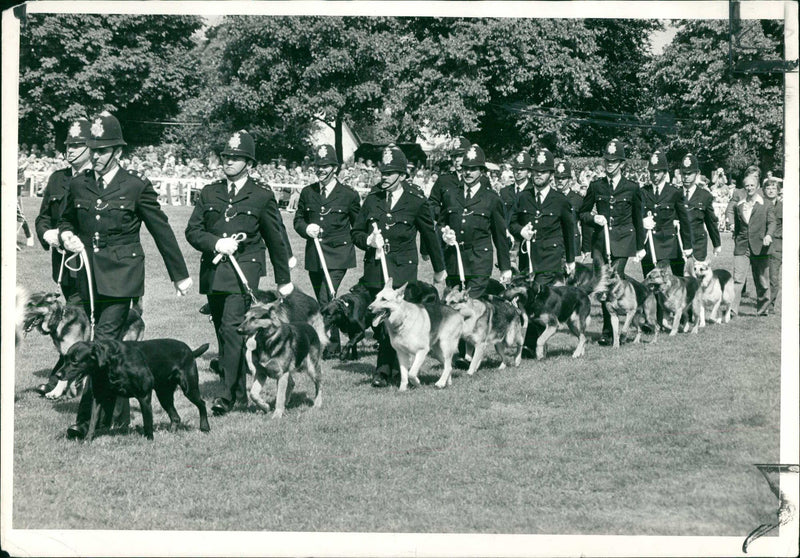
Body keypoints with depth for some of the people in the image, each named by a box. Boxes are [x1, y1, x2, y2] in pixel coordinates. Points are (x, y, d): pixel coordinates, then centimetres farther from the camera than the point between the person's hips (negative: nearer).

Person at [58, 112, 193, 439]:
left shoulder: (136, 186, -1)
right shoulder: (78, 185, 8)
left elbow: (161, 230, 5)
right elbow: (65, 220, 24)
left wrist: (180, 274, 9)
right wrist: (66, 235, -1)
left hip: (121, 276, -4)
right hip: (89, 276, 4)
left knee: (105, 343, -12)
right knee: (111, 344, 11)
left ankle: (88, 418, -15)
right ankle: (119, 415, 20)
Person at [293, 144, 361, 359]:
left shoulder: (349, 195, 0)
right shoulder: (308, 193, 10)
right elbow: (298, 219, 16)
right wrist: (306, 228, -4)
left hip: (338, 254, -5)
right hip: (314, 255, 5)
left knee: (326, 299, -17)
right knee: (324, 302, 11)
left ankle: (330, 344, -12)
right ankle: (334, 344, 23)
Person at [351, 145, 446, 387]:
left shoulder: (416, 201, -2)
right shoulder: (373, 198, 8)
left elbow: (429, 236, 10)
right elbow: (355, 232, 15)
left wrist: (439, 269, 19)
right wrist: (369, 240, -9)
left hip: (402, 269, -4)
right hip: (374, 268, 4)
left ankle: (384, 370, -9)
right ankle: (395, 364, 21)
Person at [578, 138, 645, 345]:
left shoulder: (632, 188, 6)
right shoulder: (596, 186, 10)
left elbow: (638, 218, 13)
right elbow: (582, 213, 16)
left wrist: (640, 247, 15)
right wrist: (593, 218, -6)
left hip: (622, 242, -2)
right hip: (600, 241, 2)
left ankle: (609, 331, -7)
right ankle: (610, 324, 11)